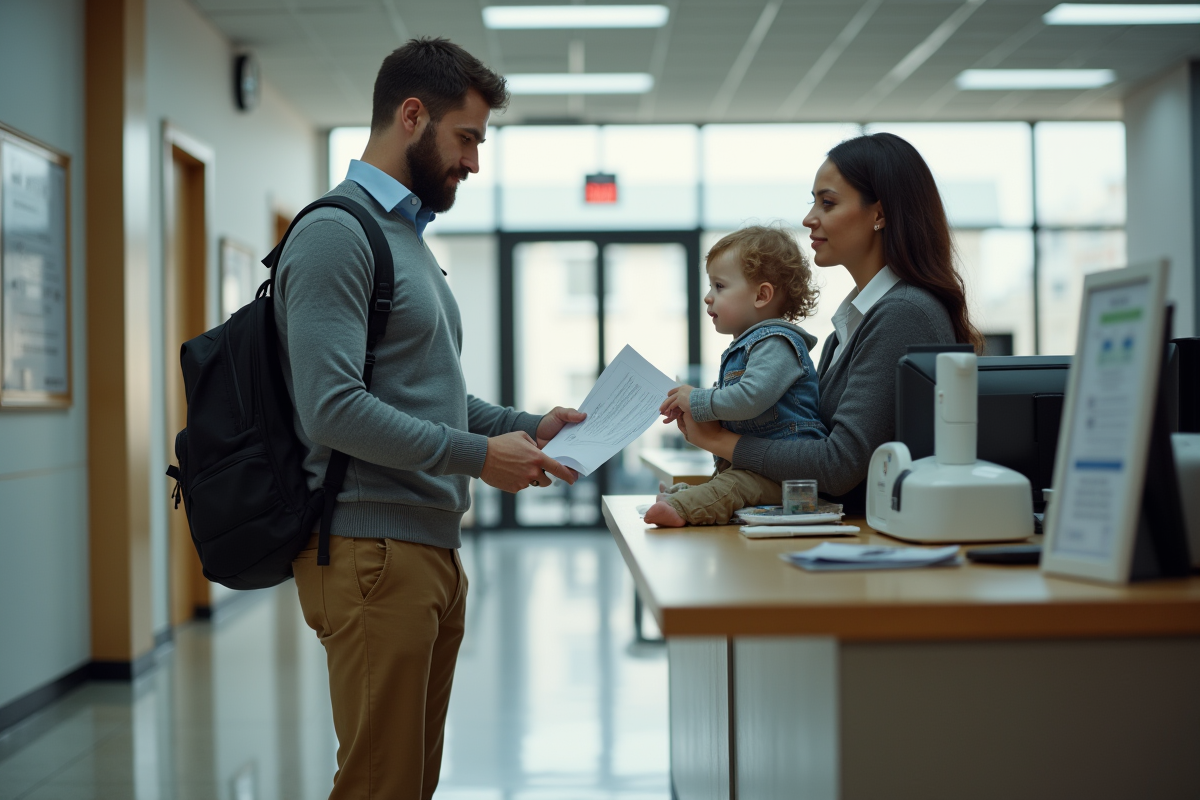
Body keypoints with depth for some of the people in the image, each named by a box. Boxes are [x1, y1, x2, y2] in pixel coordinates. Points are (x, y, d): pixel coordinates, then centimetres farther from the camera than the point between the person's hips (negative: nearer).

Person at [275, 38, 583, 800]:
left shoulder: (408, 234, 19)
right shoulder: (337, 232, -11)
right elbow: (332, 409, -21)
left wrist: (526, 425, 10)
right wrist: (479, 456, -18)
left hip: (432, 548, 10)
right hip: (372, 551, -10)